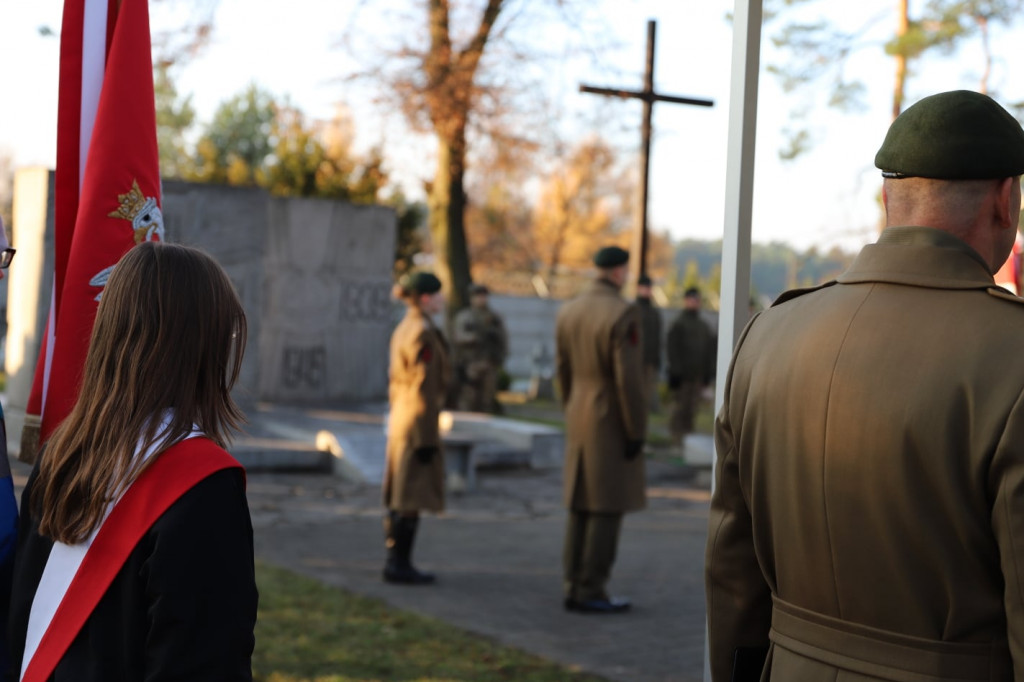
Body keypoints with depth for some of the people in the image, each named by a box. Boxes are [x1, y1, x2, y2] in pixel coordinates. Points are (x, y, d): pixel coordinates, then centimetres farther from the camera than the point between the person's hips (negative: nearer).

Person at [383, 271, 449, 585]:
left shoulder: (403, 329, 12)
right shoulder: (423, 334, -18)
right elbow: (423, 388, -20)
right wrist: (427, 438, -19)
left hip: (401, 419, 10)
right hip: (419, 423, -10)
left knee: (400, 497, 12)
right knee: (412, 499, -4)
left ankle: (395, 562, 16)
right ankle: (399, 565, 0)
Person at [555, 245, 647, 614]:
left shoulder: (568, 311, 6)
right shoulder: (623, 314, -18)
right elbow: (628, 380, -21)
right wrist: (637, 432, -14)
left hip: (581, 422, 8)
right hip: (613, 424, -7)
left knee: (582, 507, 11)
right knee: (607, 509, -2)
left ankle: (574, 588, 12)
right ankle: (592, 593, 0)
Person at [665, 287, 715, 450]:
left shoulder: (704, 326, 17)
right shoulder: (678, 323, -1)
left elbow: (711, 349, 20)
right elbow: (672, 349, -6)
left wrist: (708, 372, 13)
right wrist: (676, 372, -12)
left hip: (698, 376, 5)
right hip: (682, 375, -5)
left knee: (692, 408, 5)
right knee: (680, 406, -6)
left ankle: (688, 436, 10)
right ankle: (676, 439, -3)